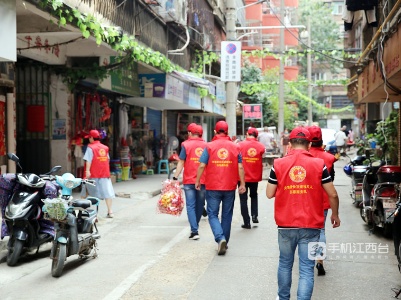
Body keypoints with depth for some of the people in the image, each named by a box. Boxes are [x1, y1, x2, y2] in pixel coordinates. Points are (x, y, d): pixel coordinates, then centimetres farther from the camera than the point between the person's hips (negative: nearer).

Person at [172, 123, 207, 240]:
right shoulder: (206, 146, 5)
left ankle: (194, 231, -9)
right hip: (203, 181, 3)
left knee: (191, 206, 0)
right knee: (199, 205, 14)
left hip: (189, 181, -3)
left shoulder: (186, 145, -2)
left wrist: (175, 177, -2)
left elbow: (181, 163, -5)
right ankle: (195, 227, 28)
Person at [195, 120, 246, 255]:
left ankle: (220, 239, -16)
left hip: (212, 187, -2)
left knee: (212, 214, 5)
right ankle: (224, 242, 22)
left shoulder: (209, 146, -4)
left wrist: (197, 181, 5)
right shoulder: (235, 147, 1)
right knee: (227, 215, 14)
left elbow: (202, 166, -7)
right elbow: (240, 167, 0)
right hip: (230, 187, 2)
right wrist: (242, 184, 8)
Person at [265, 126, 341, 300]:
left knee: (285, 264, 20)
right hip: (311, 225, -1)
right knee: (307, 269, 3)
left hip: (286, 224, 2)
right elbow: (333, 194, -1)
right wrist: (335, 214, 15)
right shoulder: (319, 164, -4)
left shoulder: (278, 164, -3)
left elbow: (269, 194, 1)